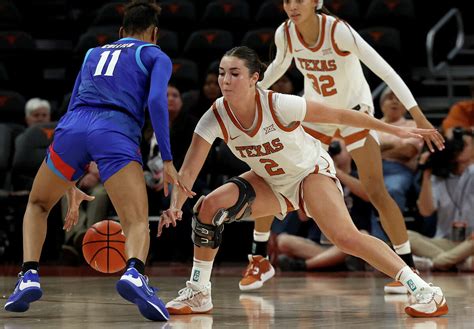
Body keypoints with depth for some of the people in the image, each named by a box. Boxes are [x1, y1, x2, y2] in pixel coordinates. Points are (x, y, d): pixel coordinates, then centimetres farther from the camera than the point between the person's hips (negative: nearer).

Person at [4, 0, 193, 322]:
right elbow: (156, 101, 1)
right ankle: (134, 274, -44)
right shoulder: (156, 56, 22)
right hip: (116, 133, -4)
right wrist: (168, 162, -2)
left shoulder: (93, 54, 35)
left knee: (38, 205, 26)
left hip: (72, 127, 4)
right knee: (138, 223, -11)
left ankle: (29, 277, 6)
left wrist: (68, 182, 39)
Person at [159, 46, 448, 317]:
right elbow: (189, 171, -19)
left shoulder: (279, 105, -31)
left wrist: (394, 130, -19)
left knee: (345, 236, -25)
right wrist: (175, 206, -37)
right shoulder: (216, 118, -20)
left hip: (311, 171, -5)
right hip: (271, 183, 5)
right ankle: (199, 293, 2)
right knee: (209, 206, -14)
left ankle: (428, 293, -22)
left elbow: (338, 116, -22)